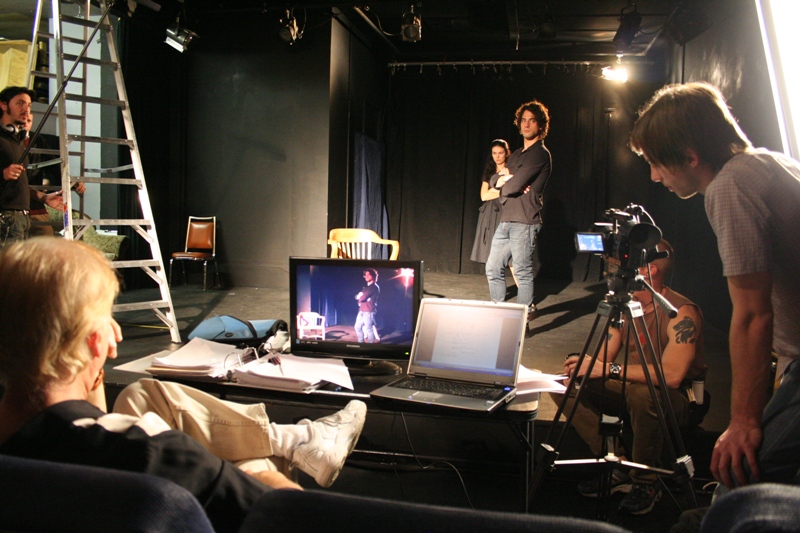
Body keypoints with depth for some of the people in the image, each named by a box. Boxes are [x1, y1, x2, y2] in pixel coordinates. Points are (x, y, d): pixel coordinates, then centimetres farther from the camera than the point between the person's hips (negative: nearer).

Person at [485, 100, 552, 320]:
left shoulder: (540, 154, -9)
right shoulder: (517, 154, 20)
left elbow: (512, 186, -18)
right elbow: (493, 181, 14)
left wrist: (504, 182, 5)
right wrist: (505, 179, -8)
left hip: (524, 223, -9)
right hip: (505, 221, 9)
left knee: (523, 274, -3)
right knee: (493, 269, 12)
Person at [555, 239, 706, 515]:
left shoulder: (682, 313, -22)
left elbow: (672, 374, -34)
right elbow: (604, 358, 6)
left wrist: (610, 369, -32)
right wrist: (584, 364, -18)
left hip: (676, 398, -7)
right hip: (628, 387, 7)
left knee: (641, 393, -40)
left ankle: (646, 482, -13)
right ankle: (619, 466, -3)